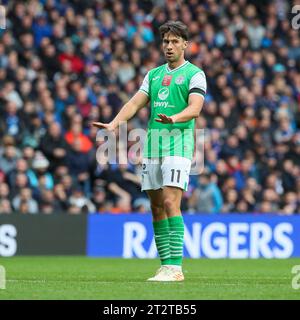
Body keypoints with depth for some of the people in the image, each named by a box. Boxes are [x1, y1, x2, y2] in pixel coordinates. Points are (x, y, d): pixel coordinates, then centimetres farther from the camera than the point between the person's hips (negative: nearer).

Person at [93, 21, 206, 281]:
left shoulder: (194, 74, 0)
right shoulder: (154, 74, 18)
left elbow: (194, 108, -14)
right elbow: (135, 103, 11)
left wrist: (173, 118, -34)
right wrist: (114, 124, -6)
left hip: (178, 143, -6)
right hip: (152, 144, 6)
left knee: (170, 203, -16)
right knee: (157, 207, 5)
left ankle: (175, 267, -17)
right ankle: (166, 265, 10)